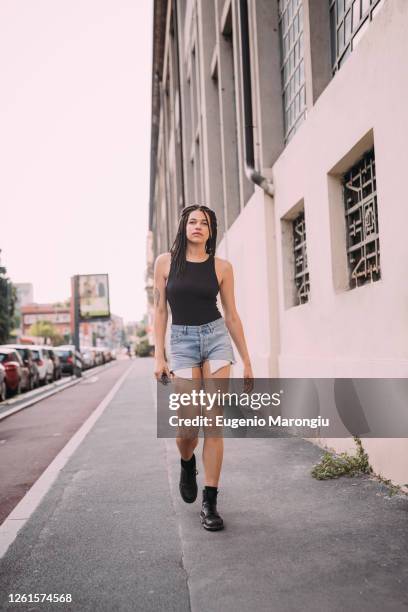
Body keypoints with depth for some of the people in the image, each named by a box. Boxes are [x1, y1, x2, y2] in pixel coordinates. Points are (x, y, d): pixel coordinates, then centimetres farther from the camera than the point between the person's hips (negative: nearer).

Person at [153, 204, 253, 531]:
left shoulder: (221, 267, 3)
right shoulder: (166, 261, 3)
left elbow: (232, 314, 8)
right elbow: (160, 311, 4)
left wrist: (247, 360, 8)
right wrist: (159, 356, -3)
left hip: (217, 337, 1)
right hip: (182, 341, 0)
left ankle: (210, 503, 7)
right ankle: (187, 464, 30)